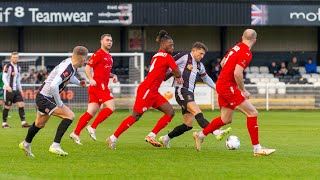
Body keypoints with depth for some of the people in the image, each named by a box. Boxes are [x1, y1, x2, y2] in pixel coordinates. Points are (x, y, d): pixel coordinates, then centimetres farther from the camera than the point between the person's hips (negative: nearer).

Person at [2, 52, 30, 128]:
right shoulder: (7, 66, -8)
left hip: (16, 90, 6)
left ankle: (23, 122, -4)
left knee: (21, 104, -4)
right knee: (7, 106, -1)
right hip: (8, 90, -6)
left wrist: (20, 88, 17)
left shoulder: (18, 67, 15)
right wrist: (7, 86, -28)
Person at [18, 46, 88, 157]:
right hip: (45, 98, -10)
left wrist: (78, 82, 15)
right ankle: (55, 145, -16)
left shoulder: (70, 62, 1)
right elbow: (53, 85, -38)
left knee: (40, 124, 27)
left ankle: (26, 144, 48)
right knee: (69, 116, -17)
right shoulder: (67, 69, -28)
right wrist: (59, 104, -27)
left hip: (43, 97, 10)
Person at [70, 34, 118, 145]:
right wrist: (91, 79, -26)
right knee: (111, 107, -16)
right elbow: (87, 68, -11)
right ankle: (93, 127, -12)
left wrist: (113, 76, 11)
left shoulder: (109, 57, 21)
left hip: (103, 86, 9)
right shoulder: (98, 54, -6)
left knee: (91, 112, 4)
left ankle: (76, 133, 3)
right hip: (98, 85, -9)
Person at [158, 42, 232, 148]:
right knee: (198, 114, -25)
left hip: (190, 94, 9)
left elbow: (205, 78, 38)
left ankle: (165, 139, 16)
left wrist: (216, 87, 37)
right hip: (181, 91, -9)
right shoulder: (183, 57, -1)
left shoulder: (200, 65, 22)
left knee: (188, 125, 3)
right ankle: (217, 133, -44)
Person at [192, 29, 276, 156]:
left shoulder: (237, 47, 11)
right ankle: (257, 148, -9)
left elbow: (222, 63, 22)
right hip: (228, 87, -9)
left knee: (226, 119, 19)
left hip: (222, 85, 9)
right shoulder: (246, 53, -16)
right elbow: (237, 73, -24)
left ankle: (200, 135, 28)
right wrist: (243, 91, -13)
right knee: (252, 113, -9)